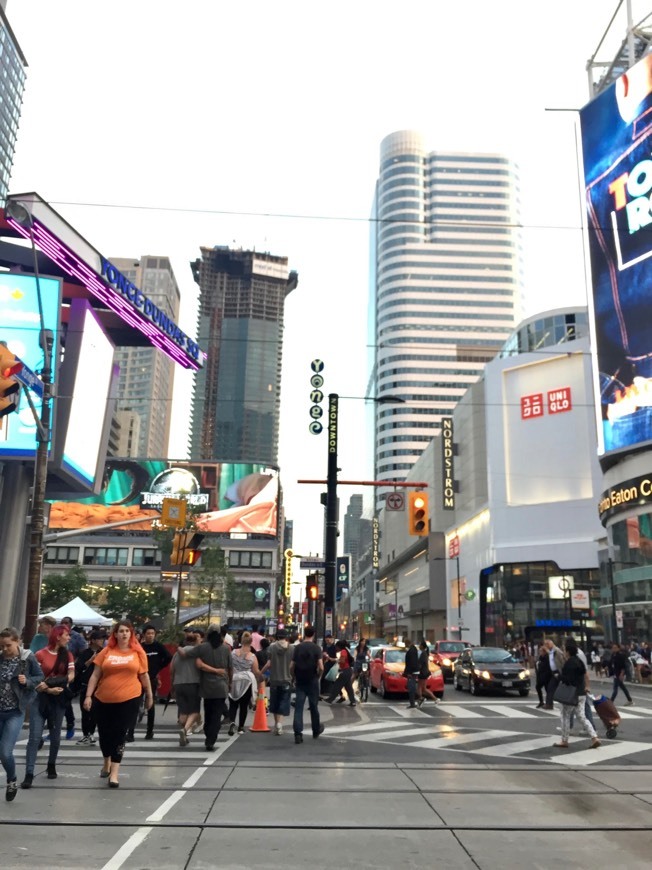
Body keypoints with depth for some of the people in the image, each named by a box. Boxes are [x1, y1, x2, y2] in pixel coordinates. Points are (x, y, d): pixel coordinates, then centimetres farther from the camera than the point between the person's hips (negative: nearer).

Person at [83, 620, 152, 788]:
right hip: (103, 700, 2)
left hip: (129, 699, -2)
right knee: (104, 733, 13)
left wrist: (149, 695, 13)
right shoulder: (106, 652, -1)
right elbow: (95, 675, 2)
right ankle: (107, 763, 40)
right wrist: (88, 695, -4)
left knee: (120, 735, -2)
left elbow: (144, 675, 8)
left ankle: (114, 772, 7)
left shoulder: (138, 652, -1)